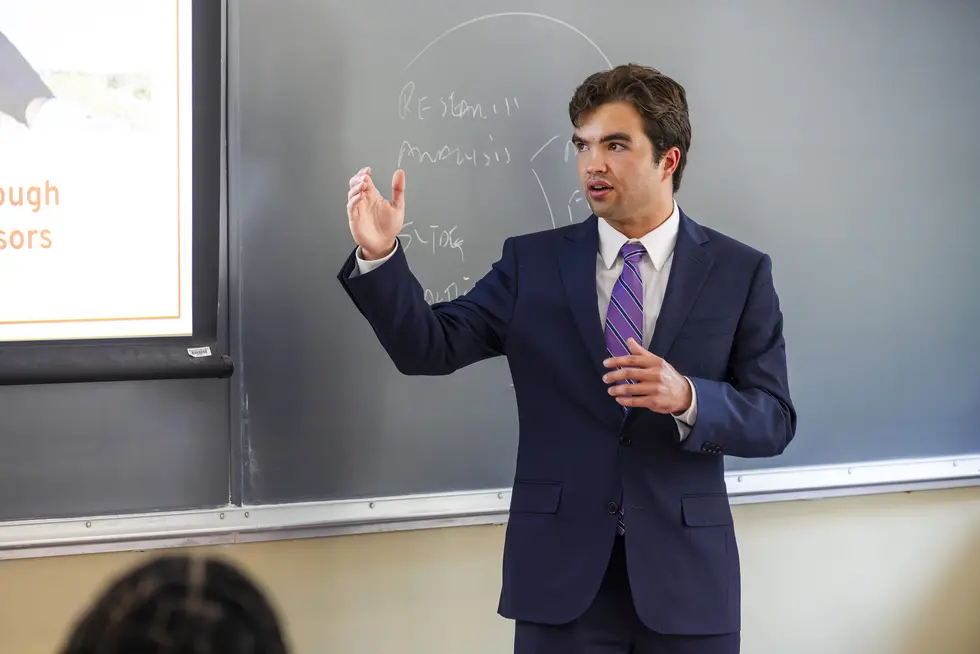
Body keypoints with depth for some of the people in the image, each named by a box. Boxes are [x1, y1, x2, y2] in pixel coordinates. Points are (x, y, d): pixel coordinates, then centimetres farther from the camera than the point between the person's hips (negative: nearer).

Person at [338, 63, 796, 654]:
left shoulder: (741, 271, 2)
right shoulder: (533, 263, 5)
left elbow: (774, 420, -2)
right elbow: (431, 347, -3)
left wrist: (686, 398, -21)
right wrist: (380, 256, -19)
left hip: (685, 575, 0)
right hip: (563, 575, 0)